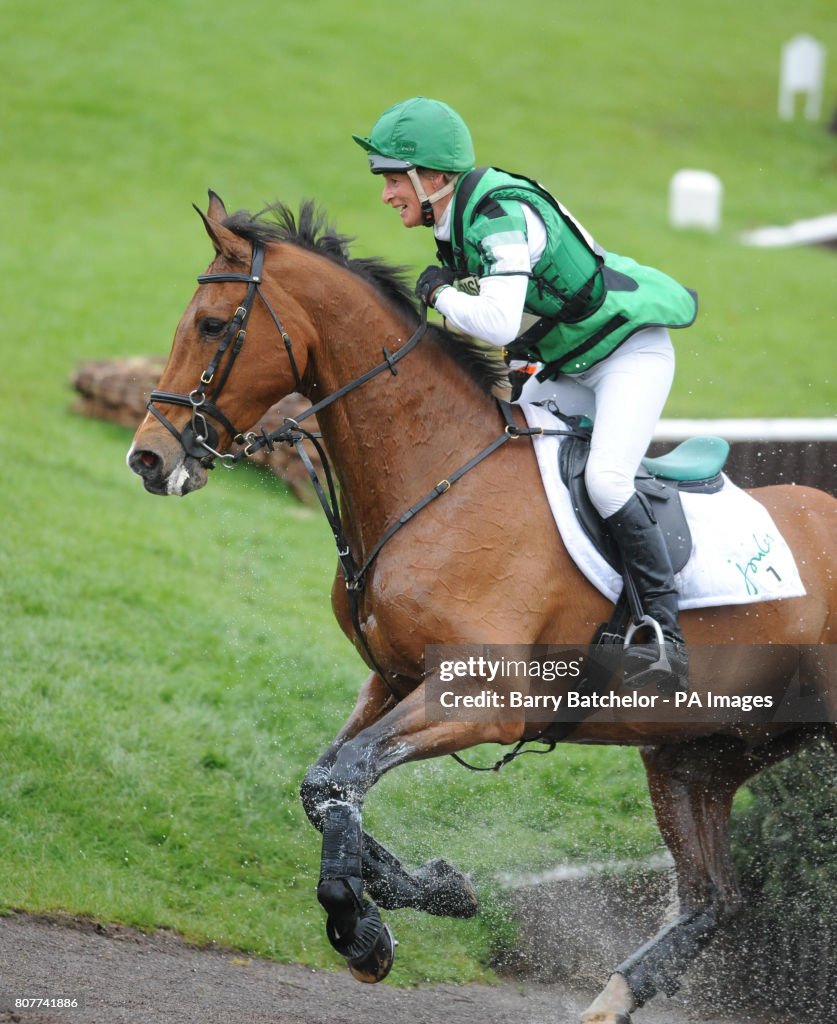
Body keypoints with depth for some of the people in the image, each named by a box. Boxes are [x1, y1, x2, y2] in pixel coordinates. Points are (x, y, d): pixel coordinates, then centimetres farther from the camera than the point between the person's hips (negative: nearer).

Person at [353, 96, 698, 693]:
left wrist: (440, 293, -23)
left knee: (605, 478, -26)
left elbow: (498, 322, -40)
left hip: (630, 349, -10)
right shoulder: (455, 222, 1)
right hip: (566, 364, 10)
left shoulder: (504, 215, -28)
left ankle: (667, 635, -19)